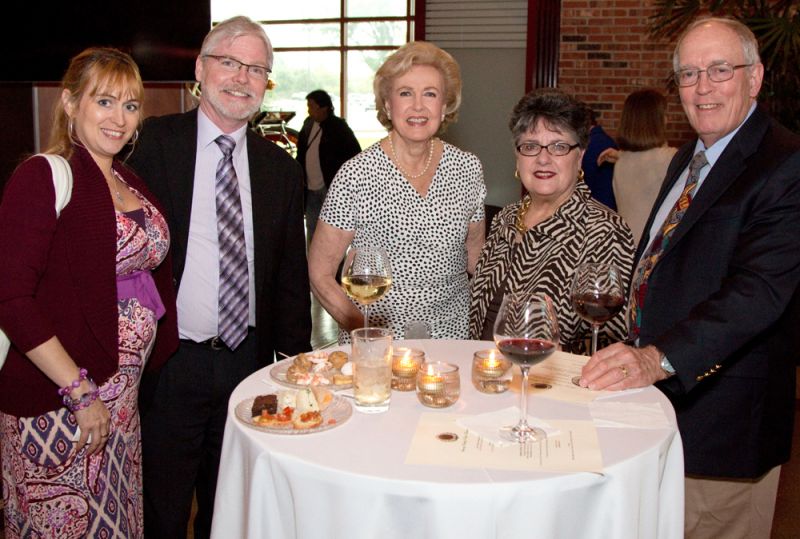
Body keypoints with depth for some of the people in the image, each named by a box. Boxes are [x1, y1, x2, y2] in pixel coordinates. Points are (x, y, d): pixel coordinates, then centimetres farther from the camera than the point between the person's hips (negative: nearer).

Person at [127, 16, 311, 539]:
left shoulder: (282, 168, 5)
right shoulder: (151, 144, -5)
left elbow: (291, 277, 9)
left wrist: (297, 360, 6)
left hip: (247, 359, 3)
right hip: (168, 363, -3)